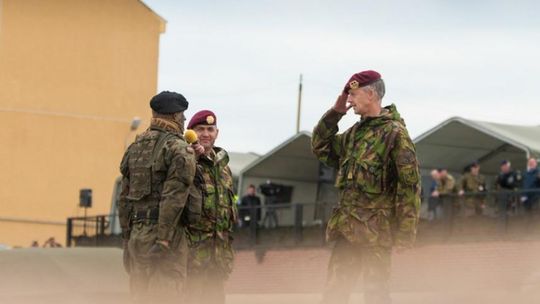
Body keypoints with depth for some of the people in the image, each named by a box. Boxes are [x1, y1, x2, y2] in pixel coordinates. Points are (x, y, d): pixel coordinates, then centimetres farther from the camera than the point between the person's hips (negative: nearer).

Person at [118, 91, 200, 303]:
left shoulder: (135, 148, 15)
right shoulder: (178, 149, -8)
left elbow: (124, 196, 17)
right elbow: (174, 196, -17)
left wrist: (127, 235, 20)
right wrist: (164, 237, -18)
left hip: (136, 235, 7)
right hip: (166, 233, -7)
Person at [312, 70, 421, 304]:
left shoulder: (394, 133, -10)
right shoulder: (355, 132, 14)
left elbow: (409, 185, -13)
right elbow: (321, 148, 23)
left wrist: (405, 233, -16)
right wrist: (335, 113, 11)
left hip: (376, 229, -8)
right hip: (347, 227, 8)